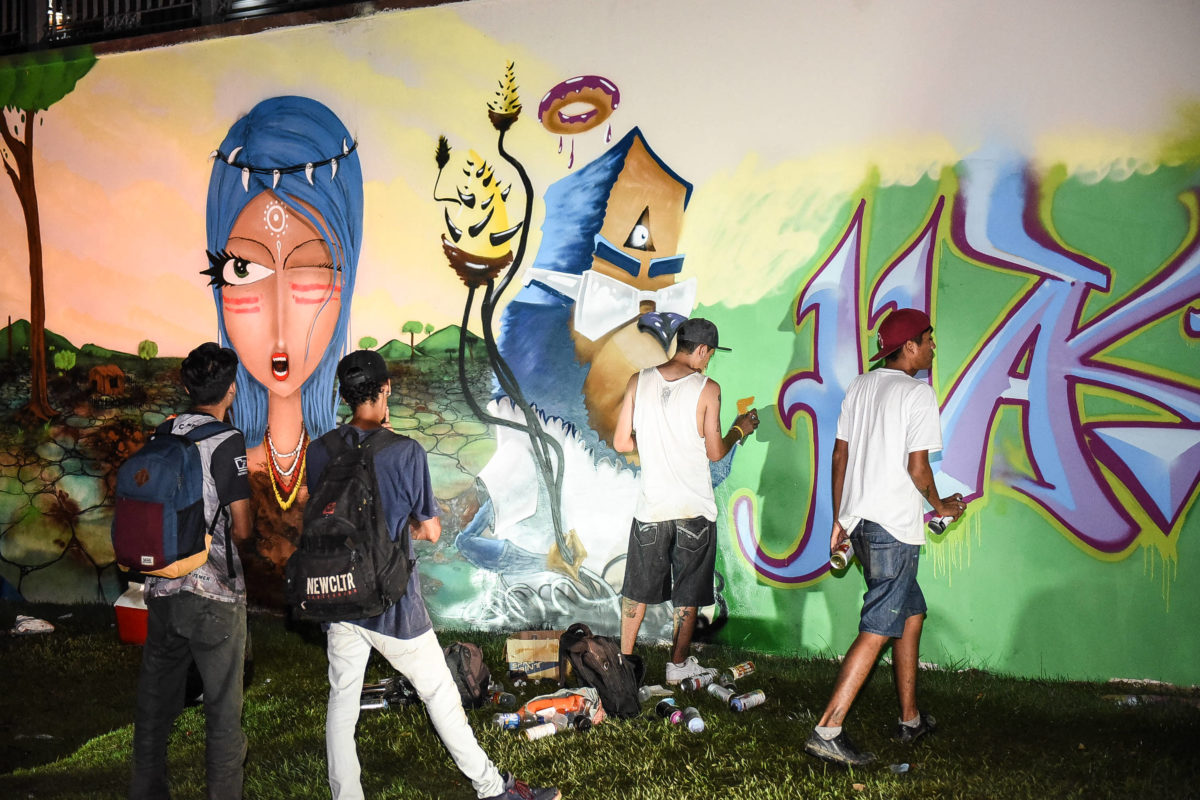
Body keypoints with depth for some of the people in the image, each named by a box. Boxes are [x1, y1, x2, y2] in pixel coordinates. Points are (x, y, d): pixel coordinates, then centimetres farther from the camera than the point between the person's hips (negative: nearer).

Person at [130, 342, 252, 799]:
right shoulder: (225, 441, -12)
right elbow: (241, 526, -13)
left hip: (162, 589, 6)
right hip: (214, 594, -6)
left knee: (154, 703, 16)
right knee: (223, 708, 5)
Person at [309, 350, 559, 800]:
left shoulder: (319, 452, -3)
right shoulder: (406, 452, -16)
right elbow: (431, 531, -9)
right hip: (393, 603, -3)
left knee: (342, 703, 13)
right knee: (440, 694, 11)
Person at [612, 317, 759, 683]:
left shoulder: (639, 382, -3)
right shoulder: (707, 389, -11)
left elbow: (622, 442, -1)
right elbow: (715, 452, -8)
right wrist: (739, 430, 10)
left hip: (652, 506, 3)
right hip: (694, 507, -2)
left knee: (637, 589, 17)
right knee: (688, 592, 13)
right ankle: (678, 666, 22)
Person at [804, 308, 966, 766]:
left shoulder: (860, 387, 12)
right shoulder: (918, 393, -10)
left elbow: (839, 455, 14)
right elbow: (917, 466, -13)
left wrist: (839, 519, 19)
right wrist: (939, 505, 6)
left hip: (858, 520, 9)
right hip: (894, 526, -8)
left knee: (912, 612, 21)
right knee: (877, 630, -6)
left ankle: (910, 720, 28)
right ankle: (827, 731, -10)